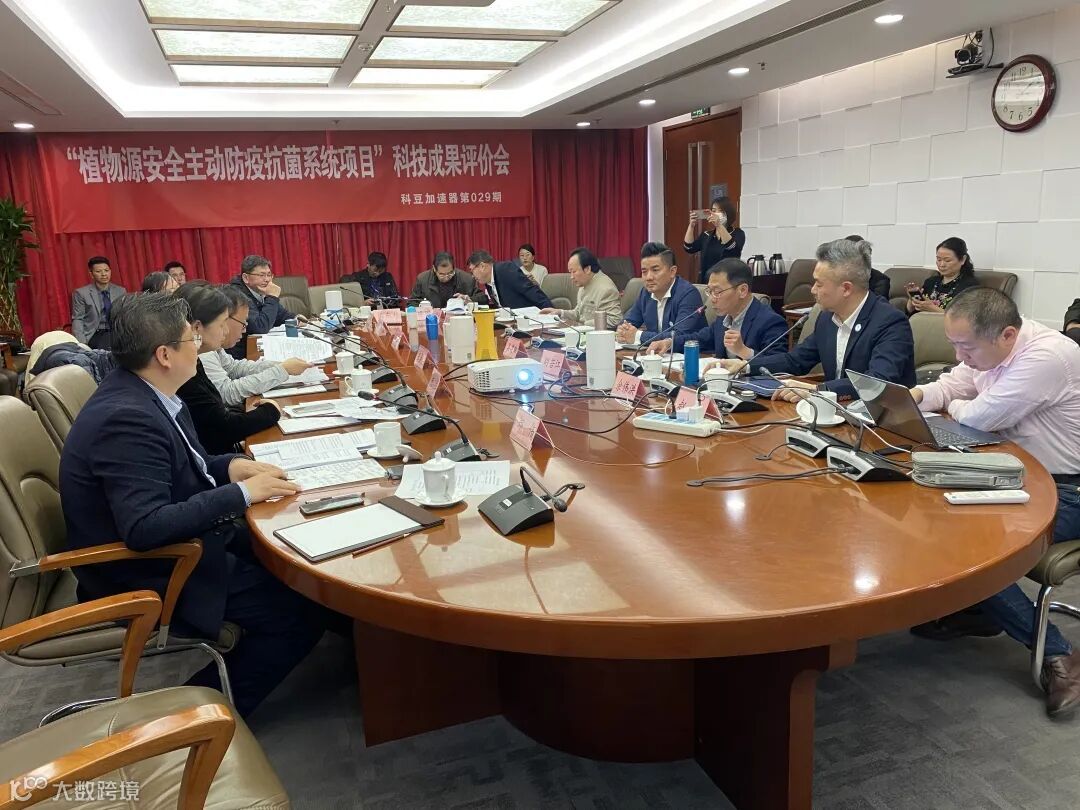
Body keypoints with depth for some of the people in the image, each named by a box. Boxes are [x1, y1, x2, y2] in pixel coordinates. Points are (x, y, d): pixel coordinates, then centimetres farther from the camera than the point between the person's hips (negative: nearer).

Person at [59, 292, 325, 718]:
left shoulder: (142, 393, 0)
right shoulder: (127, 418, -29)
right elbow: (144, 528, -35)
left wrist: (228, 466, -4)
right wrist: (241, 494, -27)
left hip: (181, 543, 10)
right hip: (149, 578, -9)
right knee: (304, 608, -12)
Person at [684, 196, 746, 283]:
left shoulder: (737, 233, -1)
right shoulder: (707, 235, 12)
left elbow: (732, 247, -23)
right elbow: (689, 248, -3)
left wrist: (719, 225, -33)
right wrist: (691, 225, -15)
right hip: (706, 282, 4)